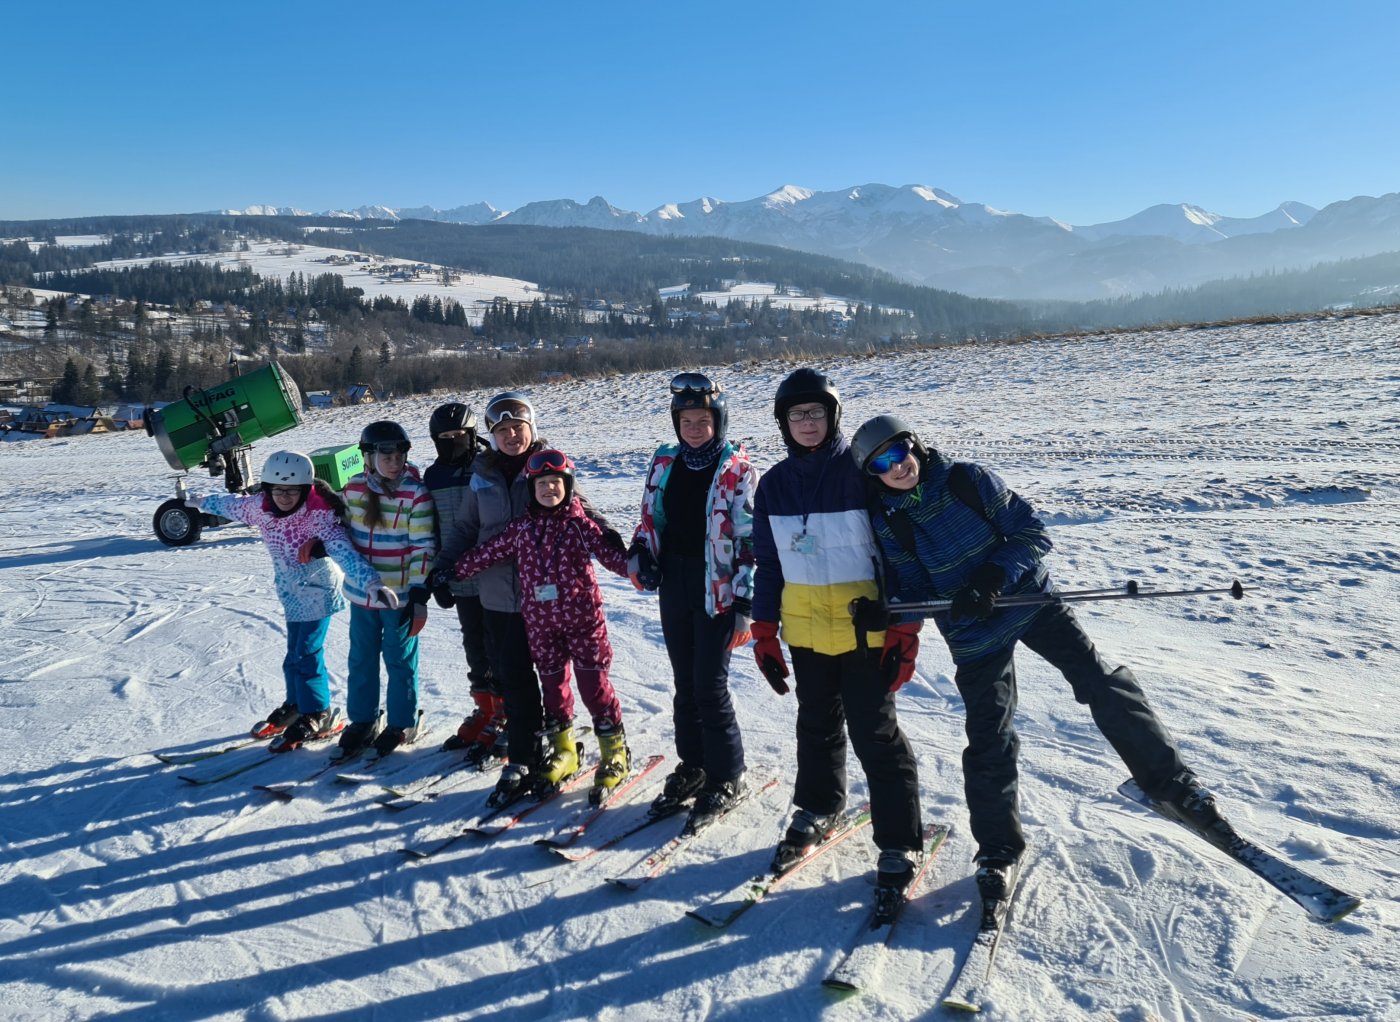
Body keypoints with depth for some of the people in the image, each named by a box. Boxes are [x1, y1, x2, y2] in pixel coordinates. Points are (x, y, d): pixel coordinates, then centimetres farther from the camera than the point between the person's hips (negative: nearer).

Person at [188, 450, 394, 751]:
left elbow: (343, 549, -40)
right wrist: (204, 502, 35)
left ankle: (317, 717, 11)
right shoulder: (261, 507, -8)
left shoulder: (319, 515, -27)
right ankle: (296, 706, 35)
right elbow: (233, 504, 15)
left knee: (306, 656, -6)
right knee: (295, 654, 14)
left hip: (318, 591, -6)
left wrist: (370, 581, -54)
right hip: (292, 592, 6)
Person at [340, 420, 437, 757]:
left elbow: (424, 548, -12)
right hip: (362, 593, 4)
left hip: (400, 596, -4)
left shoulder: (416, 494, -13)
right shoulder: (354, 488, 0)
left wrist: (419, 594, -14)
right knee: (361, 659, 15)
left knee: (400, 660, 9)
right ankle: (362, 721, 31)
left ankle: (402, 724, 25)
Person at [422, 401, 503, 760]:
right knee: (474, 650, 15)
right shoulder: (433, 476, 7)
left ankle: (503, 721, 13)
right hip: (460, 580, 5)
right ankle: (485, 712, 29)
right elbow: (431, 531, 13)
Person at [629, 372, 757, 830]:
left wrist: (745, 607, -14)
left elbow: (750, 543, -10)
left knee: (710, 686, -3)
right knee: (685, 682, 14)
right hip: (673, 584, 5)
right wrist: (641, 556, -2)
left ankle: (726, 776, 15)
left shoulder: (738, 471, -8)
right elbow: (650, 518, 17)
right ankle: (692, 765, 29)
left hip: (717, 589, -5)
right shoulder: (664, 463, 7)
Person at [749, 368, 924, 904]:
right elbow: (768, 563, 9)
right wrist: (764, 633, 6)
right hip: (804, 627, 5)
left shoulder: (862, 471, -10)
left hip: (864, 625, -4)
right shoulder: (775, 483, 4)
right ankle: (816, 809, 41)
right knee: (817, 724, 20)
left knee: (874, 732, 0)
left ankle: (899, 845, 13)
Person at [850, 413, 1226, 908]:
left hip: (1029, 599, 0)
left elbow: (1034, 533, -11)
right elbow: (907, 586, 3)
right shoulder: (885, 522, -7)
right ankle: (999, 848, 17)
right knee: (990, 737, -1)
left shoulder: (968, 480, -13)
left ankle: (1168, 781, 12)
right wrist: (901, 637, -14)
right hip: (973, 634, 1)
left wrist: (993, 577, -24)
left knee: (1103, 684, -8)